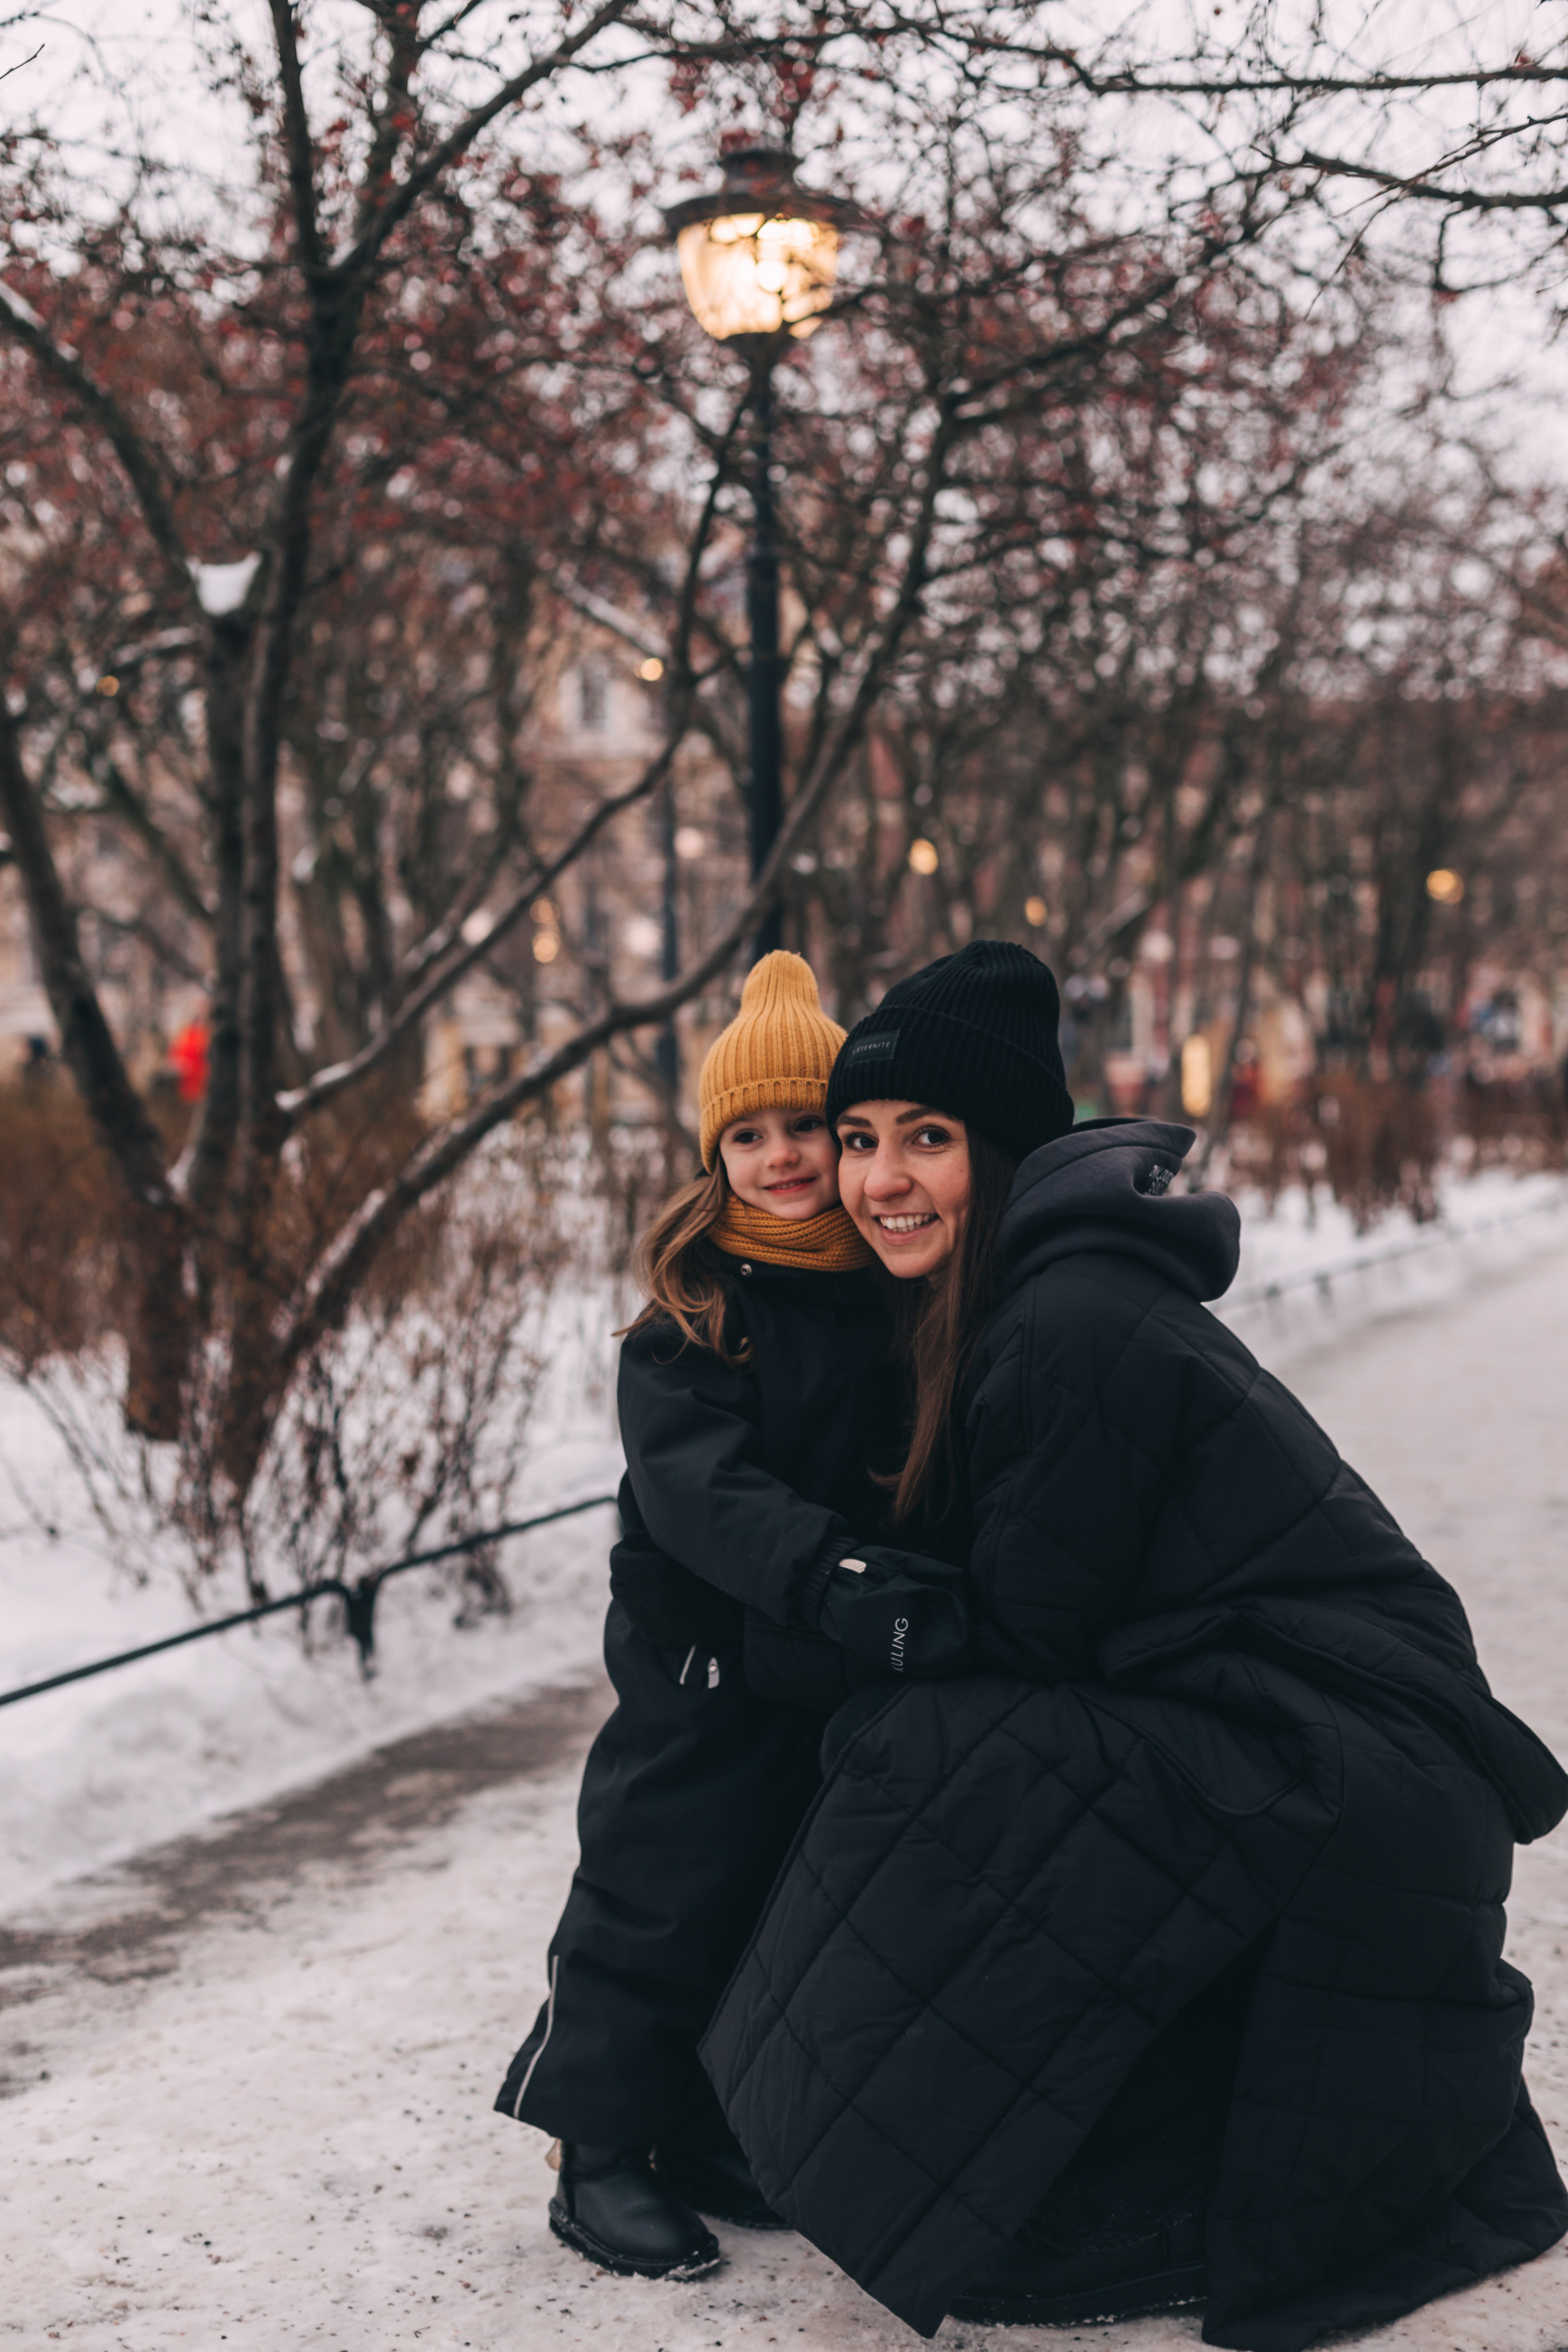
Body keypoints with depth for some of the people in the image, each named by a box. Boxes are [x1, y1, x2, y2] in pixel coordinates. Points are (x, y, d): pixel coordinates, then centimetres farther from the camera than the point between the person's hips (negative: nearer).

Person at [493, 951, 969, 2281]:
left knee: (798, 1906, 15)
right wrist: (850, 1585, -37)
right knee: (660, 1896, 2)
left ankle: (713, 2139, 32)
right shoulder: (691, 1313, -13)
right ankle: (604, 2152, 18)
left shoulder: (903, 1293, 0)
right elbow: (702, 1491, -26)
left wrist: (945, 1586, -9)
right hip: (707, 1662, -5)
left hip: (851, 1673, 5)